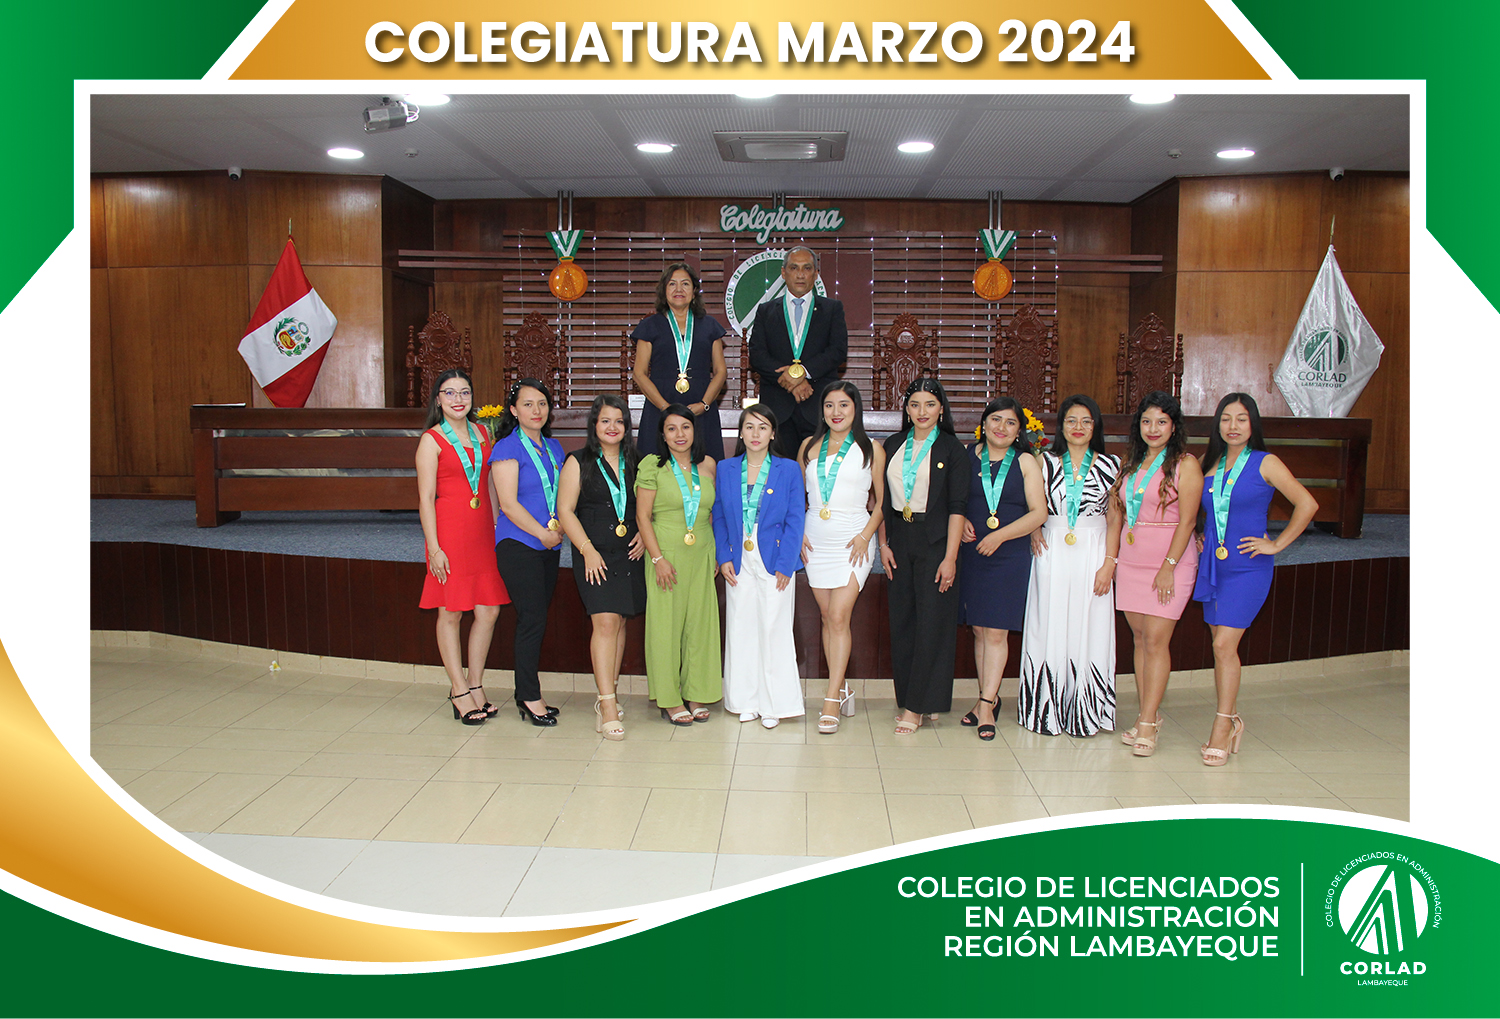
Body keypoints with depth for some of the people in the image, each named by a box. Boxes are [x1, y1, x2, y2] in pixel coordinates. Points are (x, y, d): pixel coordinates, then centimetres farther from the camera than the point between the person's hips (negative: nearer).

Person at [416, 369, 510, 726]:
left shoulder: (482, 432, 12)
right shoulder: (432, 440, -3)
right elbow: (426, 498, -6)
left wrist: (497, 527, 11)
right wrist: (434, 547, -12)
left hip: (482, 532, 5)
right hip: (449, 532, -5)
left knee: (489, 610, 5)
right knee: (451, 612, 2)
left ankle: (475, 685, 18)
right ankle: (460, 691, 11)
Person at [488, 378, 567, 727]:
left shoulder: (554, 447, 15)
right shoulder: (507, 449, -6)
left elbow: (562, 495, 19)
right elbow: (508, 504, -12)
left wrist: (559, 529, 1)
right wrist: (543, 533, -9)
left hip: (549, 546, 6)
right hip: (518, 545, -6)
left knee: (534, 620, 9)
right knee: (532, 618, -8)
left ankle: (525, 694, 17)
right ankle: (531, 698, 0)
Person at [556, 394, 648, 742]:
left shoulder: (635, 463, 11)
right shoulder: (579, 462, 1)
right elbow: (565, 510, -3)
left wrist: (645, 534, 1)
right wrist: (588, 550, -11)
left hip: (630, 553, 4)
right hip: (595, 554, -4)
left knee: (619, 622, 8)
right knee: (605, 622, -13)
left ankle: (610, 693, 20)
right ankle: (607, 706, -14)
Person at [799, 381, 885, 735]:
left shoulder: (871, 450, 2)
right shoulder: (809, 447, 10)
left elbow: (881, 500, 4)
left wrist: (866, 535, -8)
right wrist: (800, 531, 3)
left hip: (853, 540, -3)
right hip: (816, 541, 4)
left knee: (839, 617, -11)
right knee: (828, 617, 7)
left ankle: (831, 701, -8)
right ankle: (842, 689, 19)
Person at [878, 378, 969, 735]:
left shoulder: (952, 449, -4)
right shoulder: (893, 446, 8)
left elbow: (957, 506, -8)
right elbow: (883, 500, 12)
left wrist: (950, 557, -13)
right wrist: (883, 543, 4)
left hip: (935, 543, -4)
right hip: (900, 541, 4)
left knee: (931, 622, -3)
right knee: (902, 621, 7)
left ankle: (915, 706, 2)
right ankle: (909, 698, 17)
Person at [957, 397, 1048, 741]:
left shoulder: (1026, 463, 2)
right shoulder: (968, 456, 6)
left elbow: (1039, 512, -3)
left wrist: (1000, 535, -13)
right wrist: (960, 521, -7)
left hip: (1010, 556, -2)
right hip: (971, 554, 2)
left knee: (996, 632, -5)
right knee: (979, 630, 8)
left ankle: (986, 704, 0)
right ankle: (989, 698, 20)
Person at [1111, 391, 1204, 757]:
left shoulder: (1185, 464, -5)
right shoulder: (1131, 462, 12)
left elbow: (1187, 520, -10)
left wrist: (1169, 567, -15)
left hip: (1170, 561, -6)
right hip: (1131, 560, 6)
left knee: (1155, 641, -7)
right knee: (1140, 638, 7)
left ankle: (1148, 724, -2)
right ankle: (1148, 717, 15)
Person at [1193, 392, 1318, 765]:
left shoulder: (1266, 464, -5)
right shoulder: (1208, 463, 8)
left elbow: (1307, 504, -7)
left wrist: (1276, 544, -8)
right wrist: (1197, 535, 11)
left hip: (1248, 566, -5)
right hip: (1213, 563, 5)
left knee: (1225, 644, -12)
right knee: (1221, 646, 8)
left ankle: (1222, 729, -3)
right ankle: (1231, 722, 21)